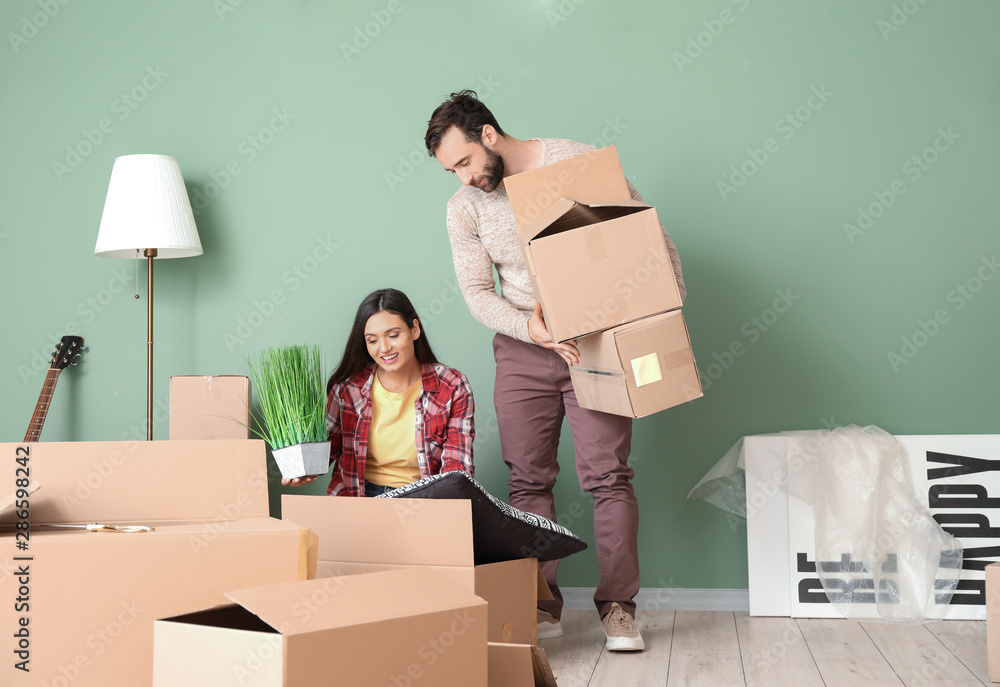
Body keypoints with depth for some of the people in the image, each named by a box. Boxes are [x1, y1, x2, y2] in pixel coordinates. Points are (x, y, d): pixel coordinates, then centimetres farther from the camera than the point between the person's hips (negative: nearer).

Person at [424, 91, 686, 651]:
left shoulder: (580, 163, -8)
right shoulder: (464, 209, 1)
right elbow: (478, 291, -2)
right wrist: (530, 327, -20)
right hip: (522, 350, 3)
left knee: (608, 475, -5)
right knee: (529, 480, 2)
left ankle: (619, 607, 3)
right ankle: (542, 608, 11)